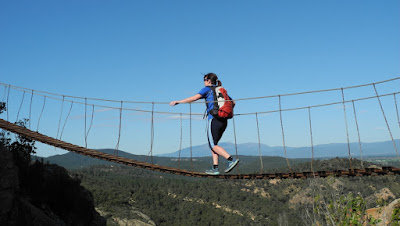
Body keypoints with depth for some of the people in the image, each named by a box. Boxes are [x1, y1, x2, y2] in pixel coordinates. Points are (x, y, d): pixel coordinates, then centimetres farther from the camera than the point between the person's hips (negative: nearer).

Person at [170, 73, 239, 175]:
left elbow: (194, 98, -10)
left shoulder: (207, 89, 2)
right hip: (224, 121, 7)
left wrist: (178, 102, -6)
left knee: (213, 145, -4)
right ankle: (215, 168, 6)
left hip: (214, 119, -7)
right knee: (213, 144, 12)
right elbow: (233, 103, 24)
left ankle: (231, 159, -20)